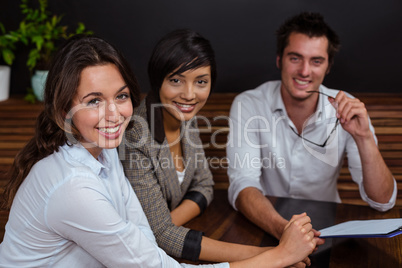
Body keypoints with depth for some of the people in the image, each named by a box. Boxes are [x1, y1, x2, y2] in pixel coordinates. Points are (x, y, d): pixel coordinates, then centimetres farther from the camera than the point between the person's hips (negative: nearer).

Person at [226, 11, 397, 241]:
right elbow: (242, 186, -20)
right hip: (264, 228, 0)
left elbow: (383, 202, -11)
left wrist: (363, 137, -27)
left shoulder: (346, 111, -8)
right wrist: (280, 228, -40)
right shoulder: (248, 106, -11)